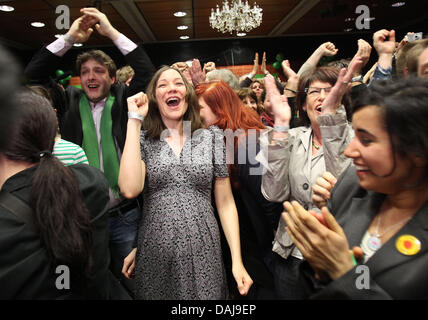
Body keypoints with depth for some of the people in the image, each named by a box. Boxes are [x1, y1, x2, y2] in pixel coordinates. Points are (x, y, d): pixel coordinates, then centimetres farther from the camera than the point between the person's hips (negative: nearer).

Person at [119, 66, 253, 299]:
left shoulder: (211, 137, 2)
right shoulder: (142, 141, 1)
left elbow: (225, 203, 3)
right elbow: (130, 189, -19)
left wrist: (237, 260, -3)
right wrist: (135, 120, -12)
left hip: (203, 252, 1)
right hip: (155, 254, 0)